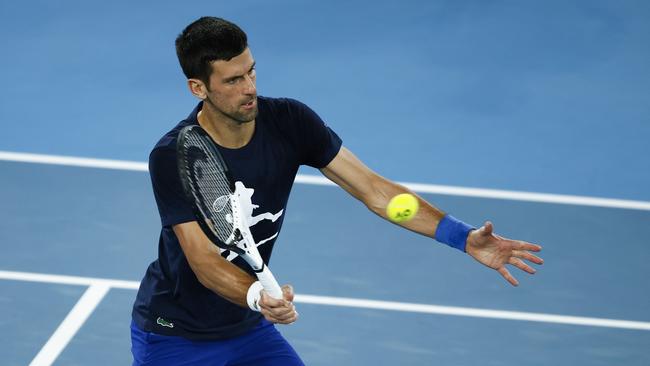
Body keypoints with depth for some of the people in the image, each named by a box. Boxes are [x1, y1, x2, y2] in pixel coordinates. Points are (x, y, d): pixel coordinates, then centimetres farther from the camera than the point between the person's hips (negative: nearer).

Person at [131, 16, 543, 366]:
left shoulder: (289, 122, -13)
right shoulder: (172, 157, -25)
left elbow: (373, 188, -12)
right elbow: (204, 260, -29)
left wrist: (463, 236, -23)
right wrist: (258, 295, -51)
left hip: (249, 329, 4)